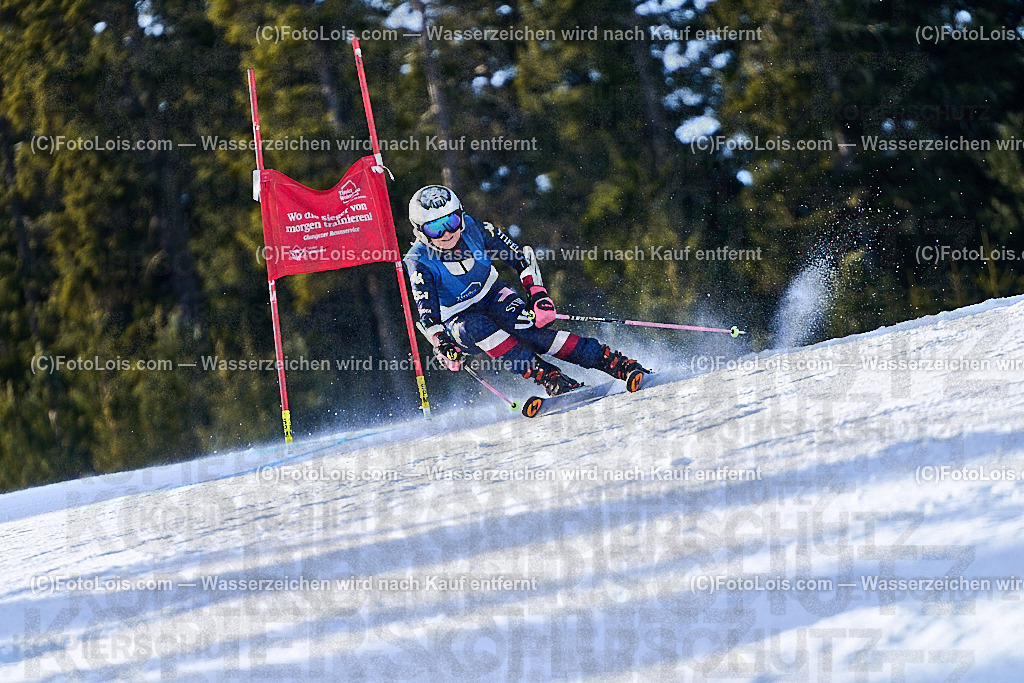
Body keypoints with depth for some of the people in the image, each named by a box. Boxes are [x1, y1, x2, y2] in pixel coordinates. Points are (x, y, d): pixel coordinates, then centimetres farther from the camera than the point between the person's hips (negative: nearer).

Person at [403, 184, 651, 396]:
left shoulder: (474, 230, -13)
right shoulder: (419, 262, -18)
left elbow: (522, 258, -5)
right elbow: (428, 315, -21)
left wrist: (538, 294, -18)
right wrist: (442, 344, -38)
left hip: (492, 296, 1)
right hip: (458, 320, -1)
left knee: (525, 325, -29)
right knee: (476, 327, -37)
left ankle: (617, 364, -33)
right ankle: (546, 375, -43)